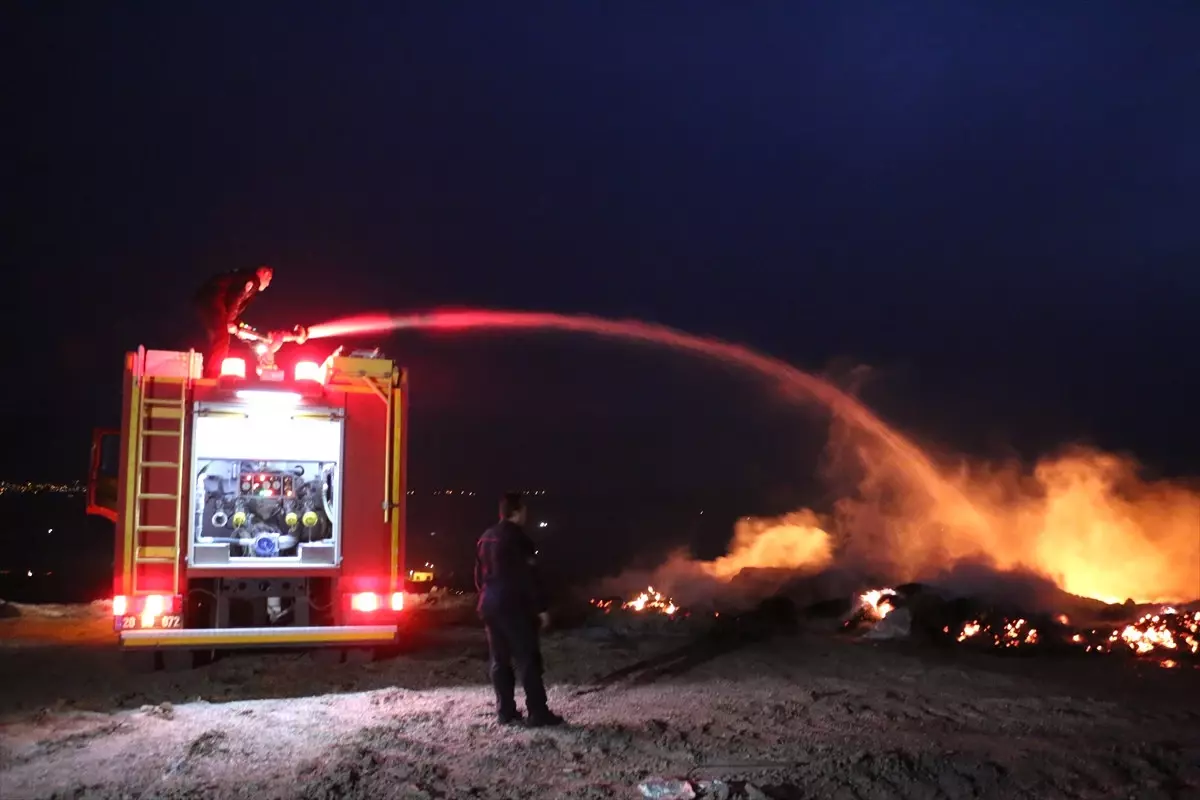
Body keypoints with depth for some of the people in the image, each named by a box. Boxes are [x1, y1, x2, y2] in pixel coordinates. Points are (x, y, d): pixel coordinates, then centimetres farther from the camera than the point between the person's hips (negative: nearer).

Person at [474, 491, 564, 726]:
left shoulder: (485, 538, 14)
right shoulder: (517, 537, -12)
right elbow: (528, 576, -16)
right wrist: (541, 607, -13)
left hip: (490, 605, 8)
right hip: (514, 606, -8)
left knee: (499, 660, 10)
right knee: (528, 659, -6)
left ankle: (505, 711, 11)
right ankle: (538, 713, -7)